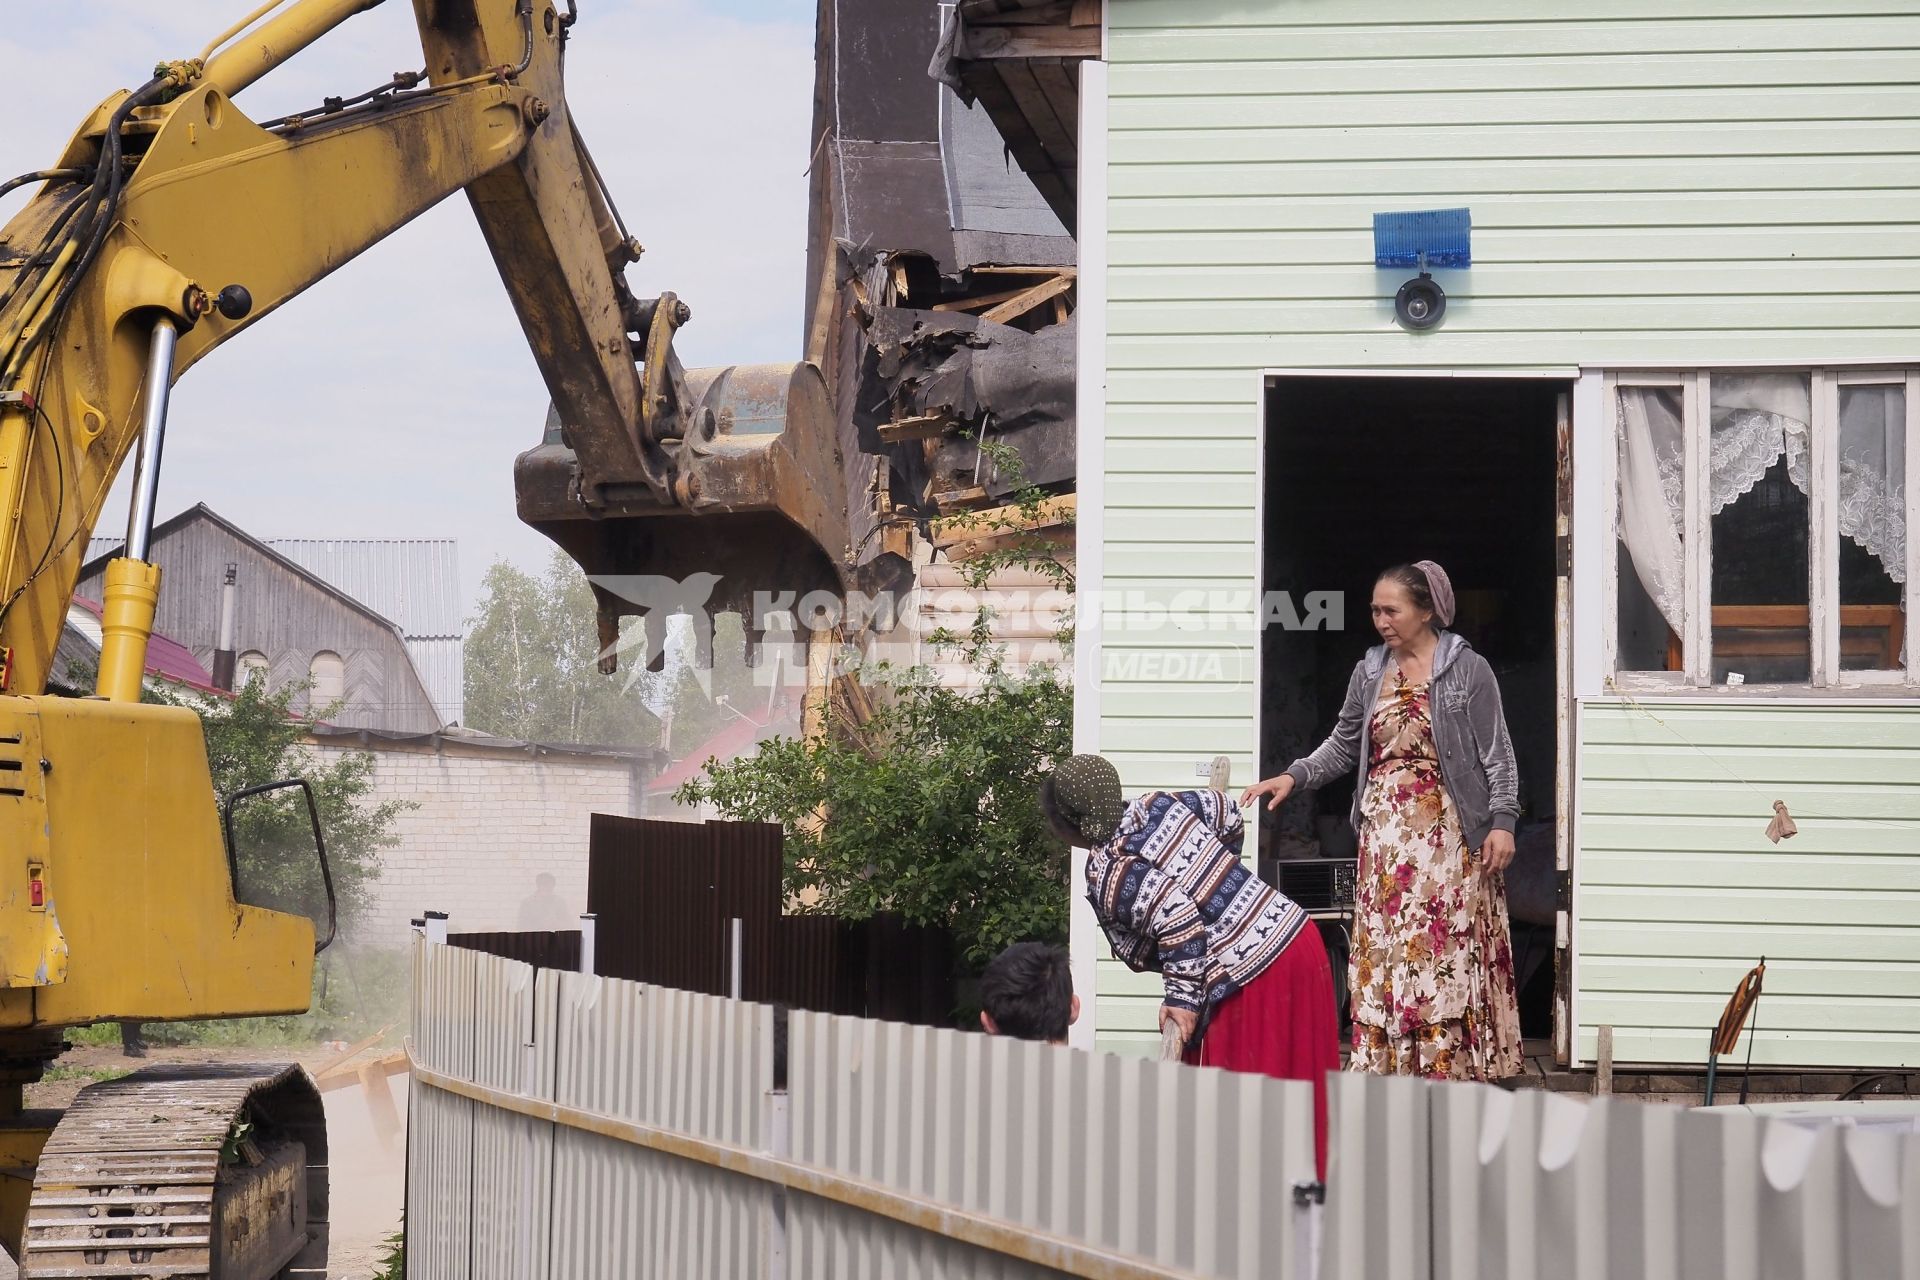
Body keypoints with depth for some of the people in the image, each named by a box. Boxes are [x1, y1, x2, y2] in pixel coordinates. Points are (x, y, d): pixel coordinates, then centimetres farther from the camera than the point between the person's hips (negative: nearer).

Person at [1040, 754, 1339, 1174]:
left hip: (1252, 979, -8)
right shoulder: (1157, 805, 7)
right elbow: (1224, 809, 22)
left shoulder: (1108, 875, -13)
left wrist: (1183, 996, -17)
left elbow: (1175, 915, -26)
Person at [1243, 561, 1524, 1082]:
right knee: (1384, 947, 0)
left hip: (1447, 830, -4)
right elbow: (1343, 745, 18)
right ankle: (1390, 1067, 4)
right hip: (1385, 834, 4)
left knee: (1449, 947, -7)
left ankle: (1454, 1065, -3)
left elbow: (1497, 753, -3)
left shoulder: (1468, 669, -2)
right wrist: (1294, 776, 4)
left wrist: (1502, 821, -10)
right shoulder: (1369, 673, 12)